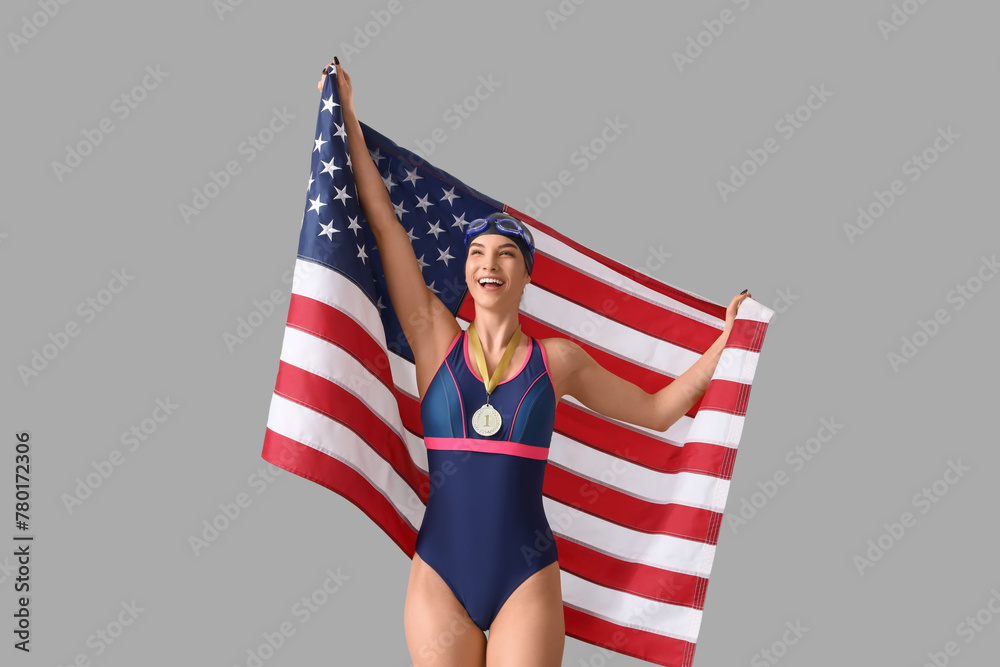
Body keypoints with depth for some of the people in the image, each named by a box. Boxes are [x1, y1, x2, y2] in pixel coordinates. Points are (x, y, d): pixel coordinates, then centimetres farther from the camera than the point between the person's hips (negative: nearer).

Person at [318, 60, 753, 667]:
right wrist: (348, 116, 8)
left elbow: (657, 411, 14)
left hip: (527, 582, 0)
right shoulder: (436, 342, 3)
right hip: (439, 576, 0)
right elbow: (385, 225, 5)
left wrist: (724, 341, 13)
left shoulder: (558, 360, 5)